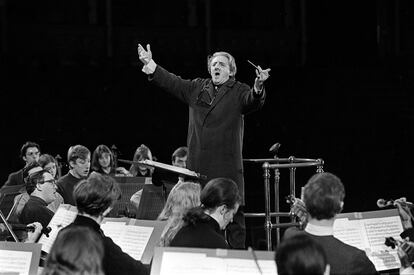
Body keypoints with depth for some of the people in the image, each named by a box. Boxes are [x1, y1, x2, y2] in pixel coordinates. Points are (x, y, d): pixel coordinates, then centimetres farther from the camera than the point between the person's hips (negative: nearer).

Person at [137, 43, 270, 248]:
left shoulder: (238, 92, 2)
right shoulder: (197, 88, 15)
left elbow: (252, 101, -17)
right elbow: (172, 83, 14)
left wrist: (258, 88, -39)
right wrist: (150, 65, 6)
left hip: (227, 164, -4)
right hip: (198, 165, 4)